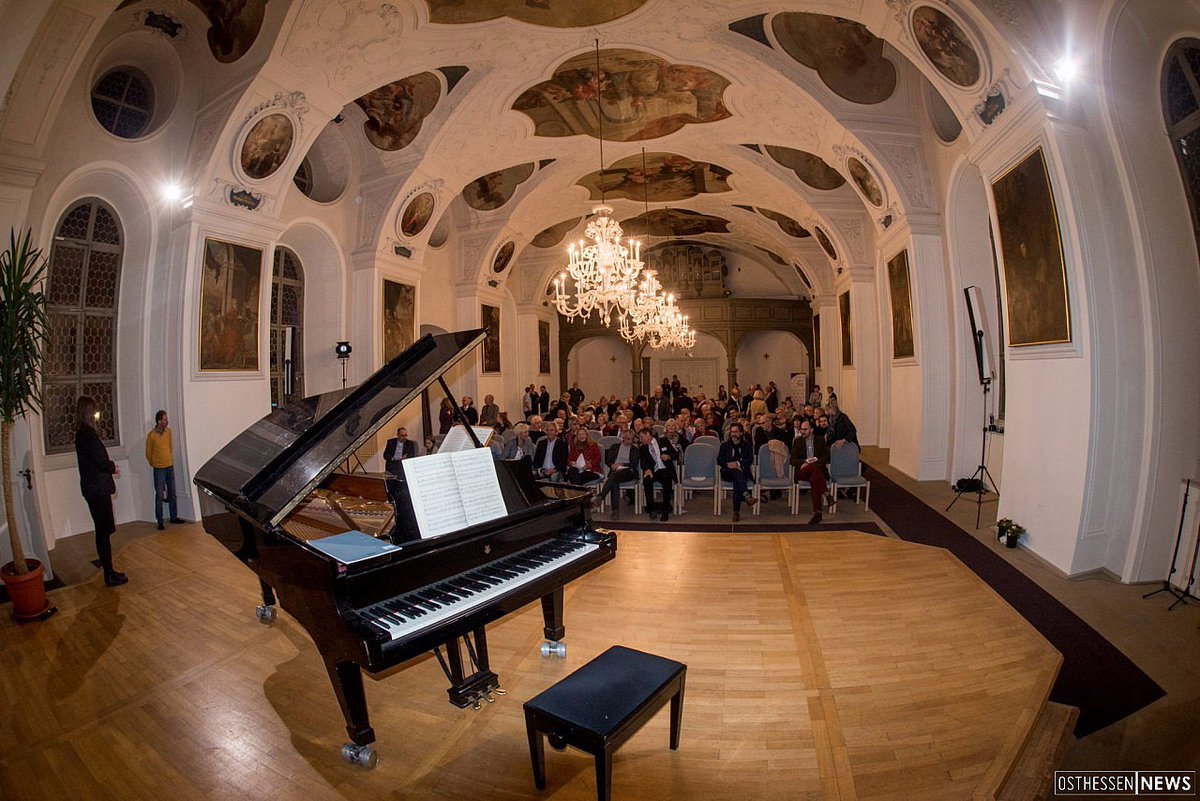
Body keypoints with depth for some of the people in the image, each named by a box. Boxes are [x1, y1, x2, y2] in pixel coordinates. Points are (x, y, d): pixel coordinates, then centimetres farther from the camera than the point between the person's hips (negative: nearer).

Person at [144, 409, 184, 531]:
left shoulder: (168, 431, 3)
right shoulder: (151, 435, -11)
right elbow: (148, 453, -1)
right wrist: (154, 465, 9)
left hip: (170, 467, 5)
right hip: (159, 469, -5)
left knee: (172, 494, 11)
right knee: (159, 496, 0)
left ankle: (174, 517, 21)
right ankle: (160, 521, 7)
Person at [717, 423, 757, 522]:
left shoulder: (747, 445, 18)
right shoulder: (725, 445, 19)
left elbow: (750, 459, 2)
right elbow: (719, 460, 8)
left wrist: (738, 463, -14)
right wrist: (728, 464, -13)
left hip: (743, 472, -1)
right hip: (727, 472, 1)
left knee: (737, 482, -34)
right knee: (737, 472, -35)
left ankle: (736, 511, -36)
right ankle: (747, 496, -51)